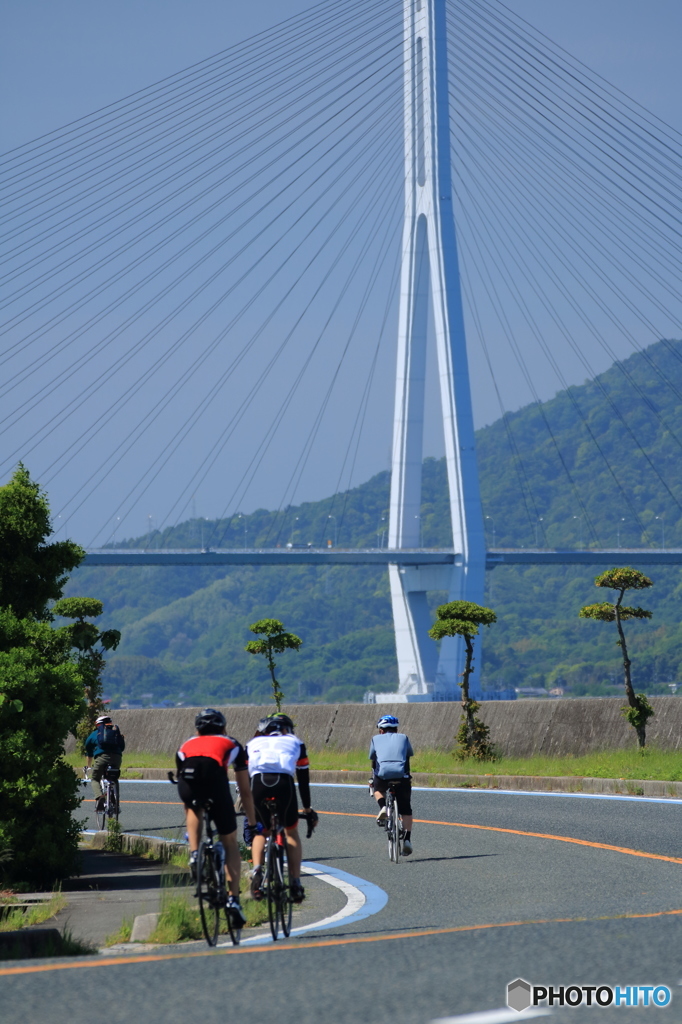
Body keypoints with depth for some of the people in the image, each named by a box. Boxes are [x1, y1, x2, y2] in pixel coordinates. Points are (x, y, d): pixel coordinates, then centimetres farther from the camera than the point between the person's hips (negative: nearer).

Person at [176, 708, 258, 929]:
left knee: (195, 806, 37)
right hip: (215, 777, -1)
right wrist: (252, 823, 51)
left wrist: (189, 830, 57)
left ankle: (194, 854, 16)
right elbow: (245, 791, 40)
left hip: (188, 778, 1)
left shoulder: (186, 746, 39)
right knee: (230, 843, 16)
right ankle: (233, 898, 7)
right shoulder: (232, 745, 36)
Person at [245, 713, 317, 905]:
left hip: (258, 783, 1)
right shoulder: (295, 743, 31)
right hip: (284, 784, -1)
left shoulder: (253, 743, 33)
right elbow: (303, 778, 32)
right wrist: (307, 808, 42)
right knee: (291, 832, 21)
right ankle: (295, 884, 12)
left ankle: (257, 870, -1)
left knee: (261, 832, 24)